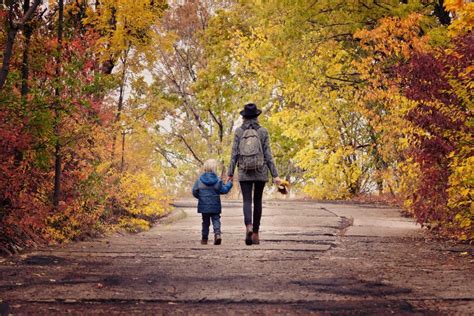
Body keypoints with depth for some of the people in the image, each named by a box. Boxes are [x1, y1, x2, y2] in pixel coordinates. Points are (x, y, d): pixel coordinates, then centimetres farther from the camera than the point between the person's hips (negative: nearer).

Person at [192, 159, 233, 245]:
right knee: (216, 219, 5)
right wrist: (229, 183, 10)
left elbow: (194, 192, -3)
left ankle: (205, 238, 16)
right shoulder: (217, 180, -7)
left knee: (205, 221, 12)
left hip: (204, 205, 1)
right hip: (215, 206, -1)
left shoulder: (199, 180, -4)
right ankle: (217, 233, -19)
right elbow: (224, 190, -5)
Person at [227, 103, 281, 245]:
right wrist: (275, 175, -1)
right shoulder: (263, 131, -2)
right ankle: (256, 233, 15)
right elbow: (268, 155, -4)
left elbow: (234, 154, -3)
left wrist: (230, 173, 3)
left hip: (244, 172, -1)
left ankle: (249, 226, -31)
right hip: (261, 172, 1)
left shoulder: (238, 131, -1)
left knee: (247, 201, -3)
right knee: (257, 201, 13)